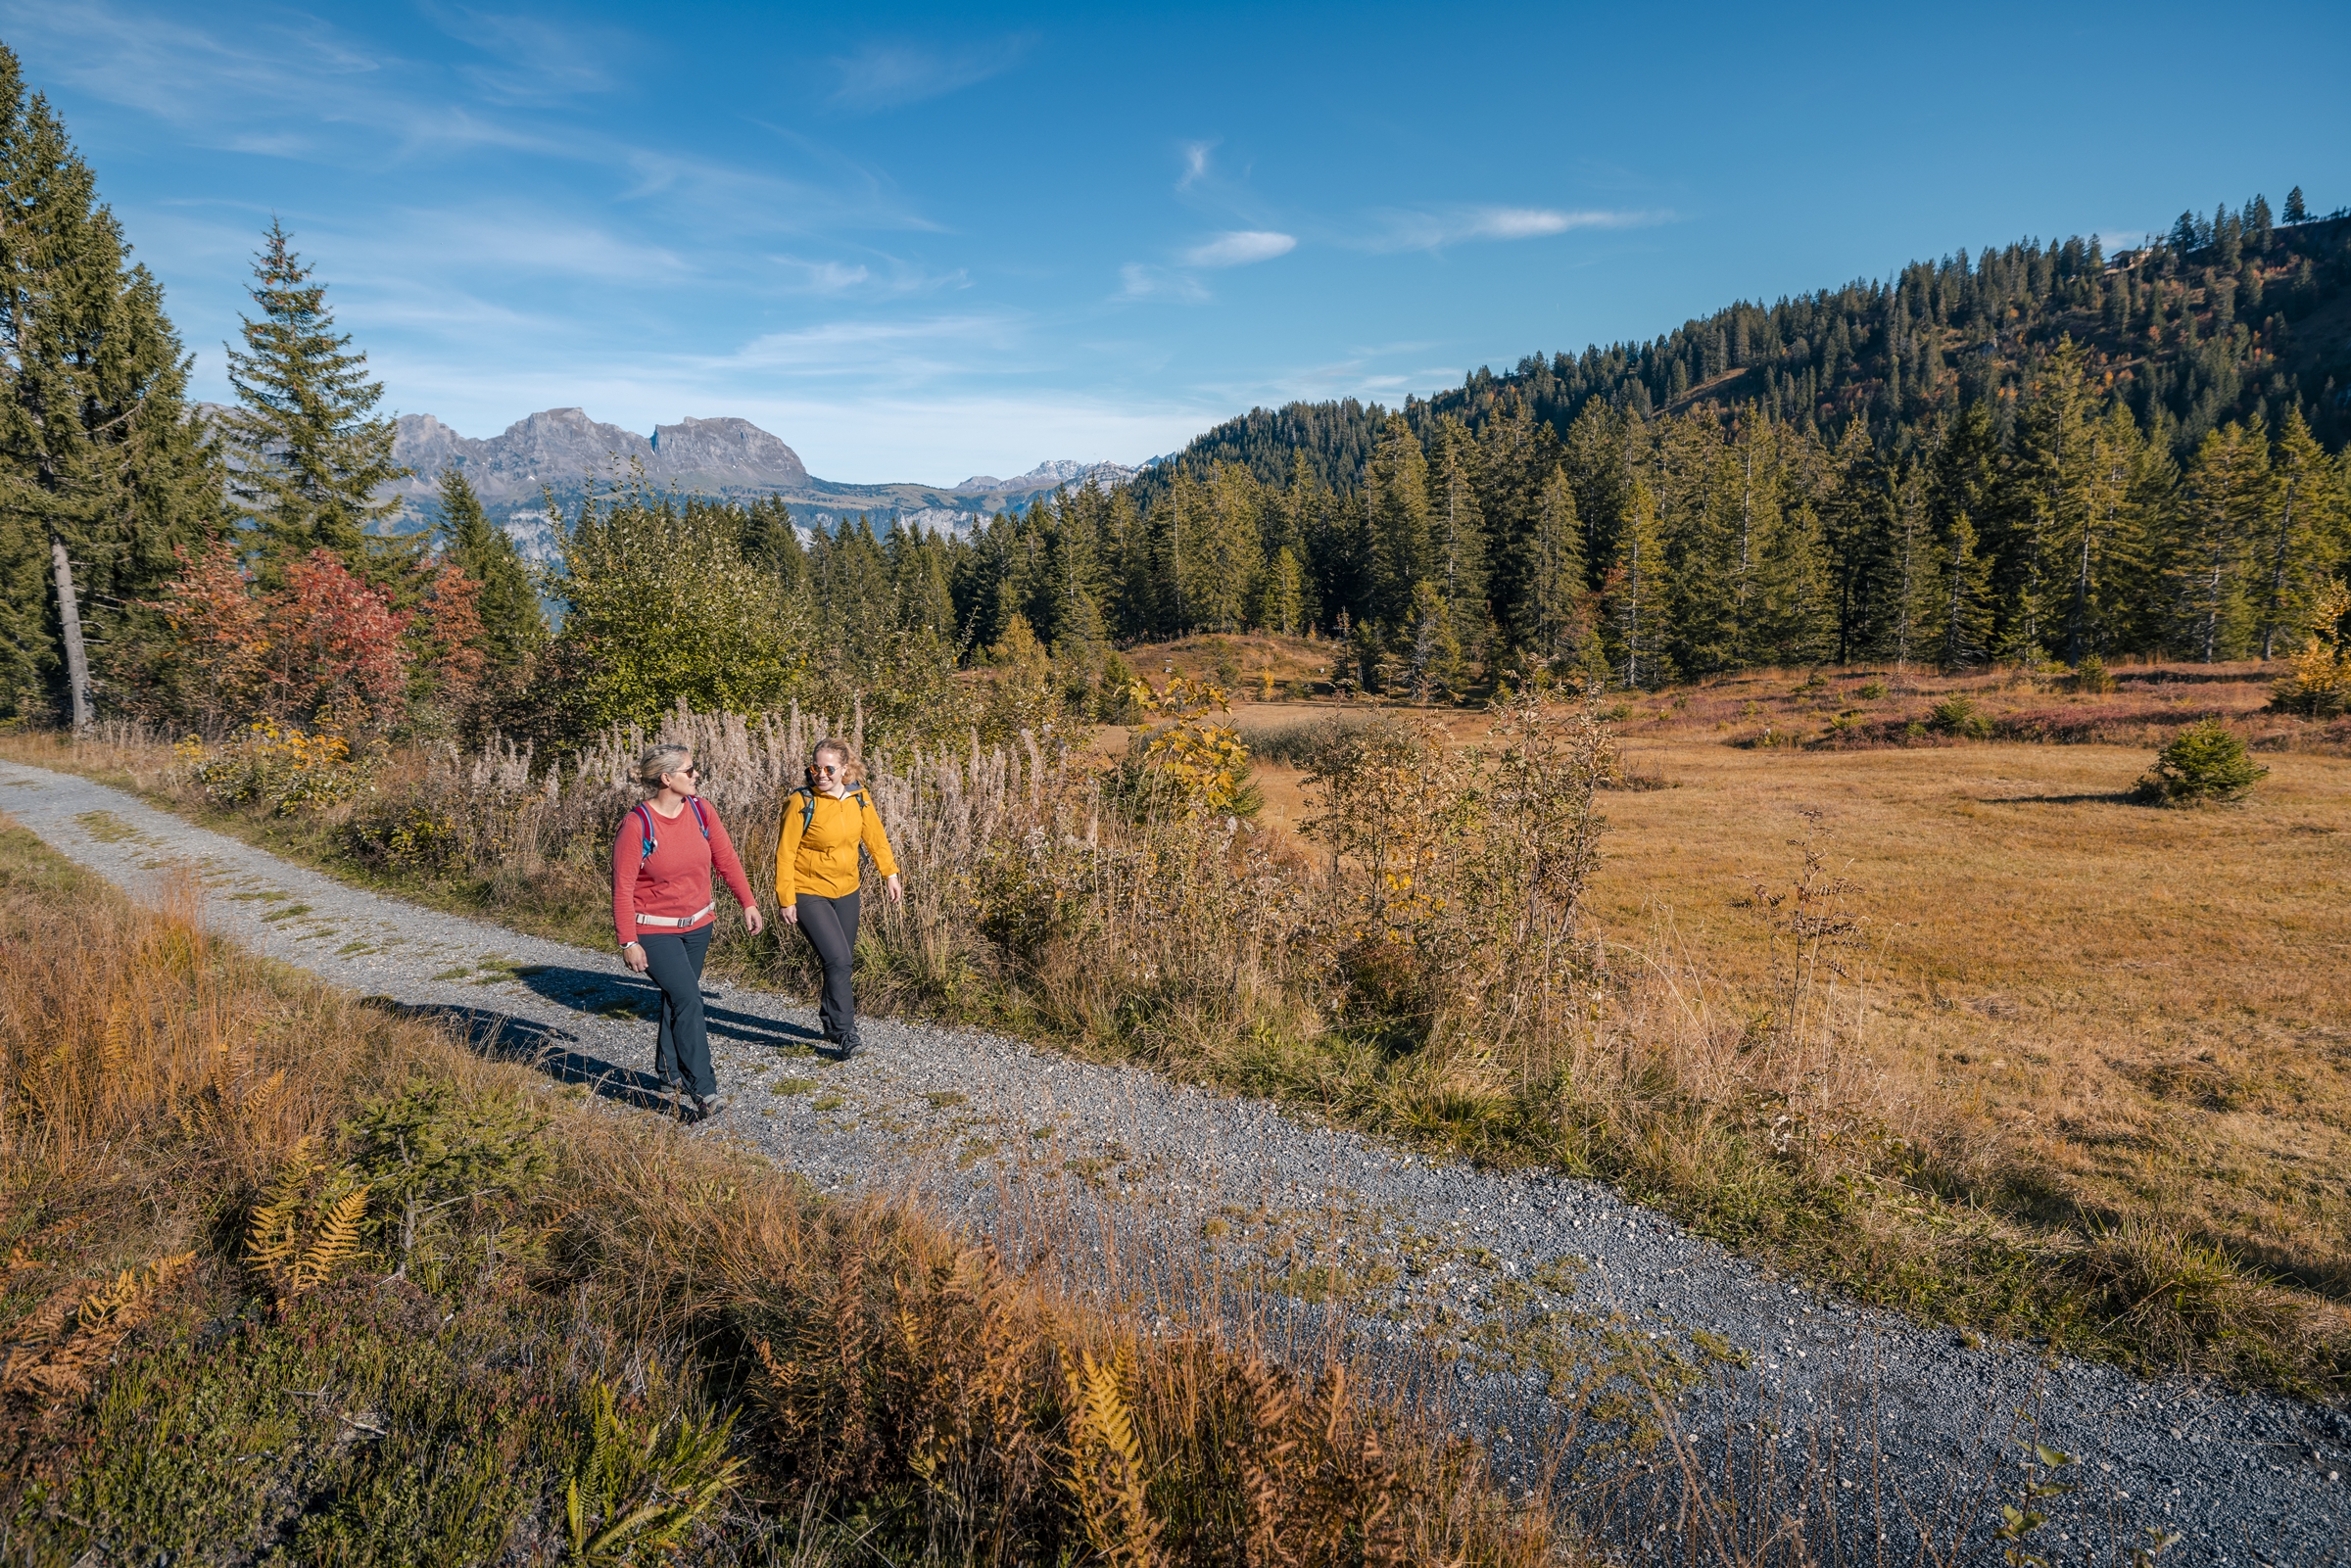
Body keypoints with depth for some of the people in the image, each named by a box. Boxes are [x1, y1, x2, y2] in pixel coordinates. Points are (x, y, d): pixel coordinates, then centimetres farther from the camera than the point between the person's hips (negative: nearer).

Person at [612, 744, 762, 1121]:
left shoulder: (700, 810, -4)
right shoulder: (637, 824, -19)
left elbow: (726, 859, 6)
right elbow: (622, 887, -16)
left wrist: (748, 903, 6)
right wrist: (629, 942, -18)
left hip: (697, 925, 6)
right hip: (654, 931, -6)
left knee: (677, 997, 18)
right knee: (688, 999, -15)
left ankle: (670, 1074, 37)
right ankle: (705, 1094, -11)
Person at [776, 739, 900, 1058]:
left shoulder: (859, 797, -4)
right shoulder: (802, 803, -18)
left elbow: (875, 836, 10)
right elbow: (785, 853, -14)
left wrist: (889, 873, 9)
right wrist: (786, 898, -15)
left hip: (846, 891, 6)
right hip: (808, 893, -5)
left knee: (842, 960, 15)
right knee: (838, 959, -16)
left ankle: (831, 1022, 35)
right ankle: (846, 1033, -6)